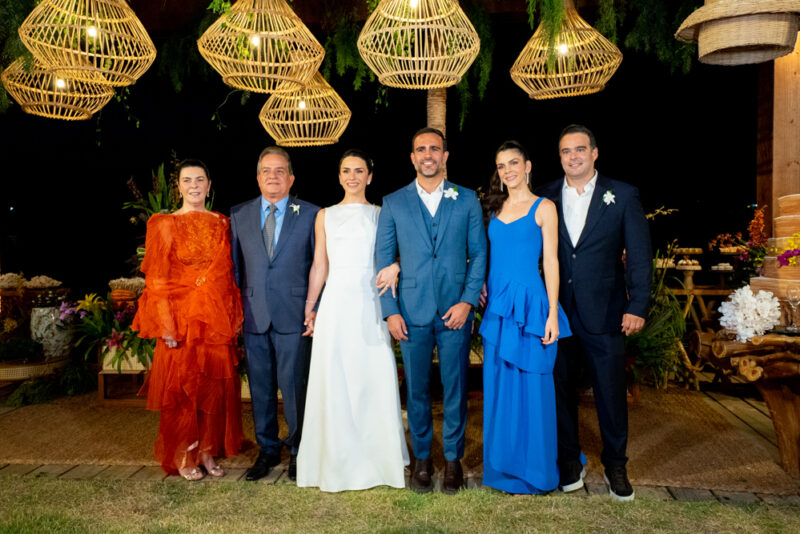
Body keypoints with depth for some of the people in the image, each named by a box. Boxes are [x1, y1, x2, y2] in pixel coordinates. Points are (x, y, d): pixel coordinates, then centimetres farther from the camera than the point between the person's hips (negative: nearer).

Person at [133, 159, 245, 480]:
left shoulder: (221, 224, 10)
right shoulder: (165, 225, 0)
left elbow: (227, 273, 11)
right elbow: (157, 279, -4)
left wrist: (234, 317, 5)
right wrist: (166, 325, -12)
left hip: (217, 320, 3)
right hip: (182, 318, -3)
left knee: (216, 386, 6)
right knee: (182, 385, 3)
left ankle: (208, 451, 21)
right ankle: (182, 456, 18)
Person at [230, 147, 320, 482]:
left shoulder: (310, 215, 2)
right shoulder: (239, 215, 10)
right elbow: (235, 265, 11)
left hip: (293, 316, -2)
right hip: (253, 316, 3)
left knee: (294, 386, 2)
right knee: (260, 388, 11)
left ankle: (298, 451, 22)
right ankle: (267, 450, 28)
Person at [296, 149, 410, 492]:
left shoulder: (381, 215, 10)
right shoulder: (325, 216, 12)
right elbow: (319, 266, 12)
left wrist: (396, 265, -15)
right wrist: (309, 306, 9)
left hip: (370, 305, 0)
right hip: (336, 305, 1)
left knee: (375, 380, 1)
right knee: (334, 382, 1)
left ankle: (378, 458, 17)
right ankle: (337, 462, 14)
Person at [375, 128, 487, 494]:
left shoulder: (467, 200, 6)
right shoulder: (393, 203, 6)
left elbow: (479, 254, 5)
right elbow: (383, 259, 5)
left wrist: (467, 301, -7)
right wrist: (390, 311, -3)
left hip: (455, 311, 0)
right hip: (412, 312, 0)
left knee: (455, 388, 7)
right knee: (417, 389, 9)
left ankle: (453, 458, 24)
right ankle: (422, 458, 26)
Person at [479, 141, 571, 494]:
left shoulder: (543, 207, -1)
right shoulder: (495, 208, 14)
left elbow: (551, 262, -5)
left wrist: (553, 315, -10)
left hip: (528, 305, -5)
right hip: (497, 307, 5)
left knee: (530, 388, 1)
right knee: (498, 389, 10)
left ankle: (531, 472, 17)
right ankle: (503, 467, 25)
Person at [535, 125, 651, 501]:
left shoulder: (623, 196, 1)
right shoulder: (545, 197, 4)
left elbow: (639, 255, -2)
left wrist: (637, 307, -8)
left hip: (604, 314, -1)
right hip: (557, 312, 2)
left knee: (611, 392, 8)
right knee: (561, 389, 11)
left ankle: (615, 466, 28)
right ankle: (570, 462, 29)